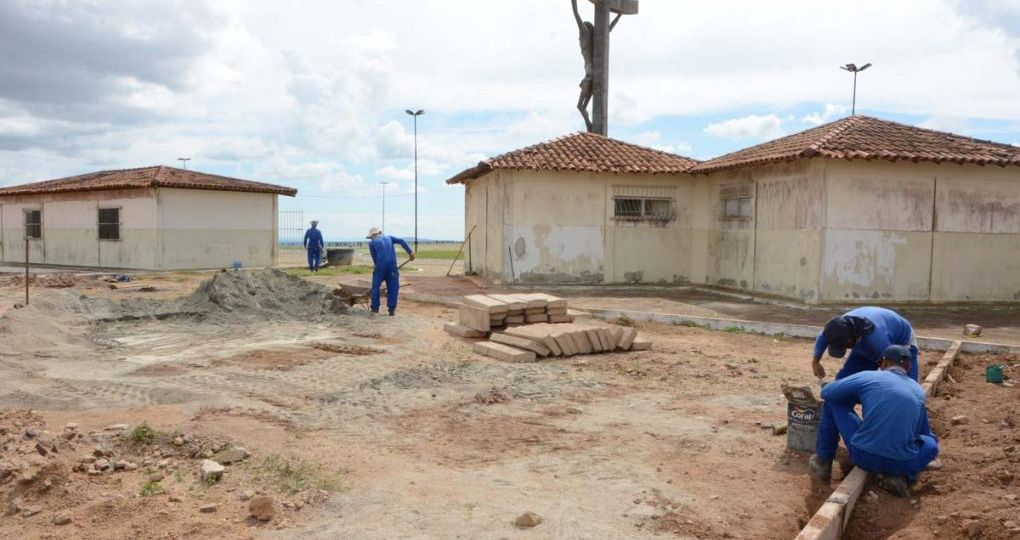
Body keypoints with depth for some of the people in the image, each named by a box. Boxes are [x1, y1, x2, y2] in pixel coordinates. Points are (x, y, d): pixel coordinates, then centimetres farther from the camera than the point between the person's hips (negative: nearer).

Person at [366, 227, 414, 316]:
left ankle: (375, 308, 11)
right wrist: (410, 252, 4)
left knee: (375, 287, 10)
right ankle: (392, 310, 5)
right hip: (392, 265, 2)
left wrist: (378, 267, 22)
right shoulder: (389, 238, 23)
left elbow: (374, 258, 13)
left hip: (380, 265, -2)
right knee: (392, 288, 8)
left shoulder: (372, 243, 16)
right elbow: (401, 241, 9)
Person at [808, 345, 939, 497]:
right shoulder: (919, 391, 12)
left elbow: (826, 392, 9)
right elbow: (924, 431, 26)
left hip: (864, 456, -2)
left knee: (834, 402, 17)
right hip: (902, 463, 2)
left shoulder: (868, 377, 0)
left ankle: (823, 462, 24)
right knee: (931, 443, 35)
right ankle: (903, 476, 5)